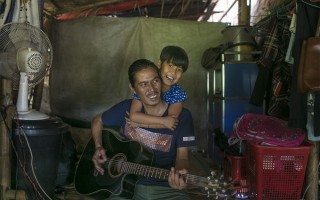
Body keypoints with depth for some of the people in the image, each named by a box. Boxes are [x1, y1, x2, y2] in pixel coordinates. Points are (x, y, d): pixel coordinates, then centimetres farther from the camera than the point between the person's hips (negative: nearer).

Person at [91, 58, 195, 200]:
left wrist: (179, 173, -29)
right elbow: (97, 121, 15)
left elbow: (182, 156, -8)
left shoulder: (181, 116, -7)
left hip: (166, 188, -1)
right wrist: (98, 147, -1)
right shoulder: (126, 108, -1)